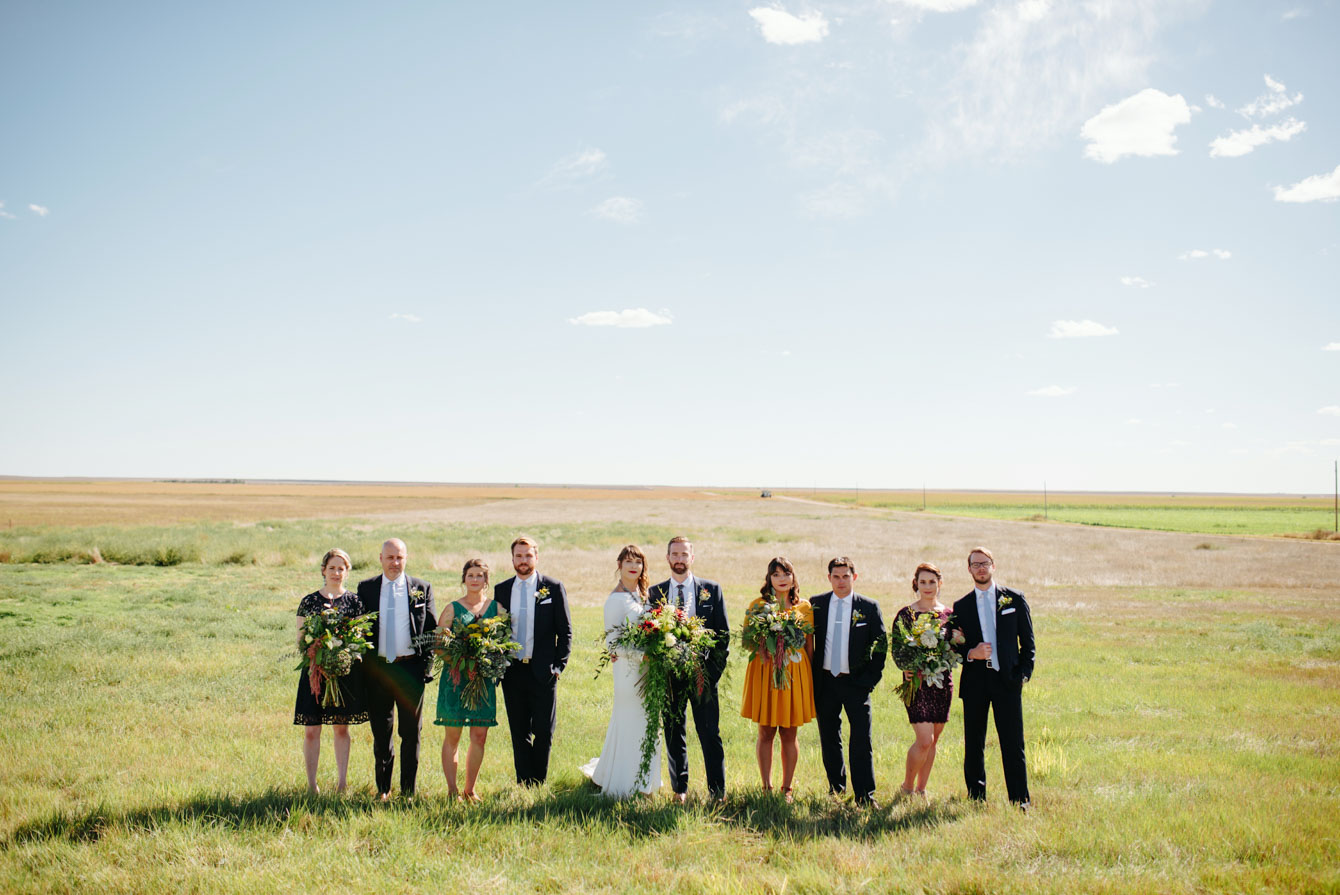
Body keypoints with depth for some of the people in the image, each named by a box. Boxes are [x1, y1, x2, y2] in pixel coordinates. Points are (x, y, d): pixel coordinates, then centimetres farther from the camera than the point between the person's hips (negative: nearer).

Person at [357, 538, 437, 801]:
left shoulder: (422, 588, 4)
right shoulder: (366, 588, 7)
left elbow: (432, 629, 6)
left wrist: (426, 666, -2)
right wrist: (363, 665, -1)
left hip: (410, 668, -1)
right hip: (378, 669, 1)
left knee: (411, 733, 4)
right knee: (381, 732, 8)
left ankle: (408, 791, 15)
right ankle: (383, 788, 22)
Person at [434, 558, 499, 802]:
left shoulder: (496, 607, 9)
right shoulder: (452, 609, 2)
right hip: (456, 678, -2)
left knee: (480, 736, 3)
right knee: (452, 736, 1)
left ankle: (470, 789, 14)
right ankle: (452, 790, 8)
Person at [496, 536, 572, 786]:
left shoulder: (553, 588, 0)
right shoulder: (501, 590, 8)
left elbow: (565, 631, 1)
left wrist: (558, 666, -5)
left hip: (542, 671, -2)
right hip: (511, 671, 2)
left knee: (544, 732, 2)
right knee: (519, 733, 7)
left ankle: (539, 784, 15)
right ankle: (524, 785, 14)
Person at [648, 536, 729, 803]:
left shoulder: (711, 590, 5)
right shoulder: (656, 593, 8)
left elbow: (723, 632, 4)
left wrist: (716, 668, -5)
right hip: (669, 673, 2)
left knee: (710, 734, -2)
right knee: (673, 734, 8)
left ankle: (717, 791, 6)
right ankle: (679, 789, 19)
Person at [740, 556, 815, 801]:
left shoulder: (804, 607, 7)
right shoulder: (758, 605, 5)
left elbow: (810, 645, 9)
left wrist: (811, 677, 3)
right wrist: (761, 650, -15)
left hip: (796, 673, 1)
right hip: (765, 671, -1)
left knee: (789, 734, 5)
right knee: (766, 733, 2)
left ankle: (787, 788, 14)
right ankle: (767, 788, 10)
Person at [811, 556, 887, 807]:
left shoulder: (869, 607, 0)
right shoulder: (816, 604, 4)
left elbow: (881, 645, 4)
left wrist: (871, 678, -3)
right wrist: (810, 677, 4)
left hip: (856, 682, -2)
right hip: (825, 682, 2)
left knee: (861, 742, -6)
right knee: (829, 741, 10)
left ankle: (865, 796, 0)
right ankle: (836, 790, 24)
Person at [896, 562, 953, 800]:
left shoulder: (949, 614, 9)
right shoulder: (906, 614, -2)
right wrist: (905, 667, -20)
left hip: (943, 681, 4)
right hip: (917, 681, -4)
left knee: (933, 740, 9)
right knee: (924, 740, -11)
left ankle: (921, 789, 22)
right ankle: (907, 786, 9)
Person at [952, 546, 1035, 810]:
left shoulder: (1014, 599, 8)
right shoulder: (961, 606, 10)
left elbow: (1028, 642, 8)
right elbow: (955, 647, 10)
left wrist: (1024, 673, -3)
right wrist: (971, 653, -10)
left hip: (1007, 679, -1)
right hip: (974, 681, 1)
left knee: (1013, 744, -2)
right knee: (973, 744, 5)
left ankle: (1020, 801, 5)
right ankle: (976, 799, 15)